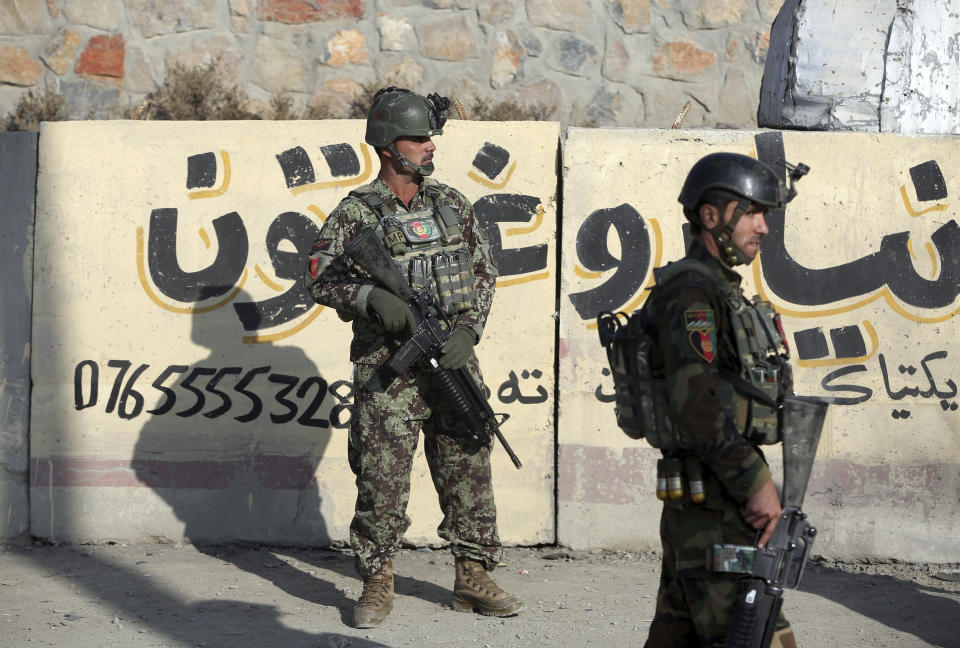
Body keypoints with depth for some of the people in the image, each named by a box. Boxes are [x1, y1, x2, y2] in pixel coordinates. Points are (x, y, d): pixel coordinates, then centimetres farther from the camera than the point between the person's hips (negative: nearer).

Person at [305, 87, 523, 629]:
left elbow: (485, 270, 11)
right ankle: (378, 584, 7)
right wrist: (372, 296, -21)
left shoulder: (452, 204, 8)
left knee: (469, 470, 5)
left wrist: (468, 329, -4)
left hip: (452, 361, 4)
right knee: (382, 478, -4)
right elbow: (321, 278, -4)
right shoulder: (356, 214, -3)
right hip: (388, 371, -4)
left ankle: (474, 578, 14)